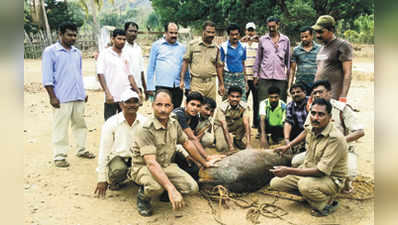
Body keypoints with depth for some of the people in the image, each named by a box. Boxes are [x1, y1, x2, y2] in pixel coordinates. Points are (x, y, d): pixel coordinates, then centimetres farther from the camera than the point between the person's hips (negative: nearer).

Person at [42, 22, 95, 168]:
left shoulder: (77, 52, 14)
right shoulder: (50, 51, -4)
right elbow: (47, 77, -7)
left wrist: (83, 92, 18)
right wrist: (52, 97, -12)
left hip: (78, 96, 6)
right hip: (62, 98, -6)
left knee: (80, 124, 13)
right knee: (60, 127, -1)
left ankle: (81, 150, 25)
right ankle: (59, 156, 8)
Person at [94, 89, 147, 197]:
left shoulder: (144, 122, -4)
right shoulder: (111, 123, -11)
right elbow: (103, 151, -9)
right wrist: (101, 179, -9)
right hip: (117, 157, -2)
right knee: (119, 169, -35)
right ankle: (112, 180, 4)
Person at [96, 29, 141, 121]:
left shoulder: (126, 56, 13)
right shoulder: (105, 54, -1)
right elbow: (100, 74, -8)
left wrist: (138, 91, 9)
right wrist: (107, 93, -17)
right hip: (111, 97, -4)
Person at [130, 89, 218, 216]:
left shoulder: (174, 124, -3)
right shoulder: (146, 129, -26)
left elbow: (187, 143, 13)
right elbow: (151, 163, -34)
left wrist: (204, 163, 20)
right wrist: (171, 189, -43)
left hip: (166, 165, 6)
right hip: (143, 167, -6)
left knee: (192, 187, -12)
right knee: (156, 186, -38)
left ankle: (164, 191, 15)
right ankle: (143, 197, -2)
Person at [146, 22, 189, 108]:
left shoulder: (182, 47, 13)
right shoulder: (156, 45, 5)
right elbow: (151, 68, 4)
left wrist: (188, 87, 11)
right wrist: (150, 87, -2)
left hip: (178, 87, 3)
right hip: (162, 86, -3)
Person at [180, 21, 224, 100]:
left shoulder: (216, 48, 11)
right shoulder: (192, 45, 3)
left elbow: (219, 66, 15)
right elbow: (185, 62, 3)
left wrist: (221, 84, 14)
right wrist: (182, 80, -3)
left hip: (211, 84, 3)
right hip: (196, 83, -2)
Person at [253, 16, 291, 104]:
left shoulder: (286, 40, 8)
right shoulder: (262, 39, 7)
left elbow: (288, 59, 14)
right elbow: (258, 58, 12)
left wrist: (289, 76, 10)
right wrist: (255, 75, 8)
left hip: (281, 77, 1)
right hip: (265, 77, 0)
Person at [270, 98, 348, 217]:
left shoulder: (335, 138, -26)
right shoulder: (311, 129, -1)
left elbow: (321, 171, -30)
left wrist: (289, 171, -32)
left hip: (331, 179, -7)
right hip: (310, 172, 7)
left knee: (305, 184, -38)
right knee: (275, 183, -3)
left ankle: (328, 202, -8)